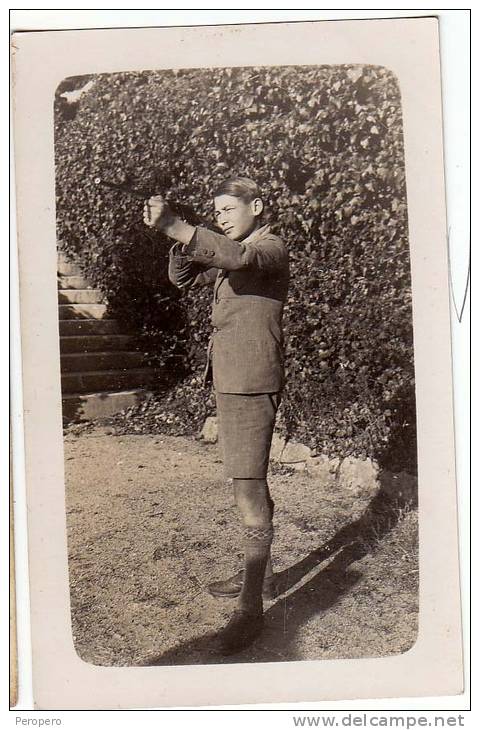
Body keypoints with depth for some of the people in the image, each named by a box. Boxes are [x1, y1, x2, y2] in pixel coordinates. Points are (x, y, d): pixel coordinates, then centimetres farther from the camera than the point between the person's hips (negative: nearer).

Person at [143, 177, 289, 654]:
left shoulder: (271, 248, -7)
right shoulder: (232, 254, 20)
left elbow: (237, 258, -29)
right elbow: (183, 277, 18)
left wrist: (174, 226, -36)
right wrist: (180, 240, -1)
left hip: (252, 385, -10)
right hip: (228, 382, 10)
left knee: (249, 491, -11)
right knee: (250, 485, 18)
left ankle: (251, 609, -5)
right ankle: (258, 575, 32)